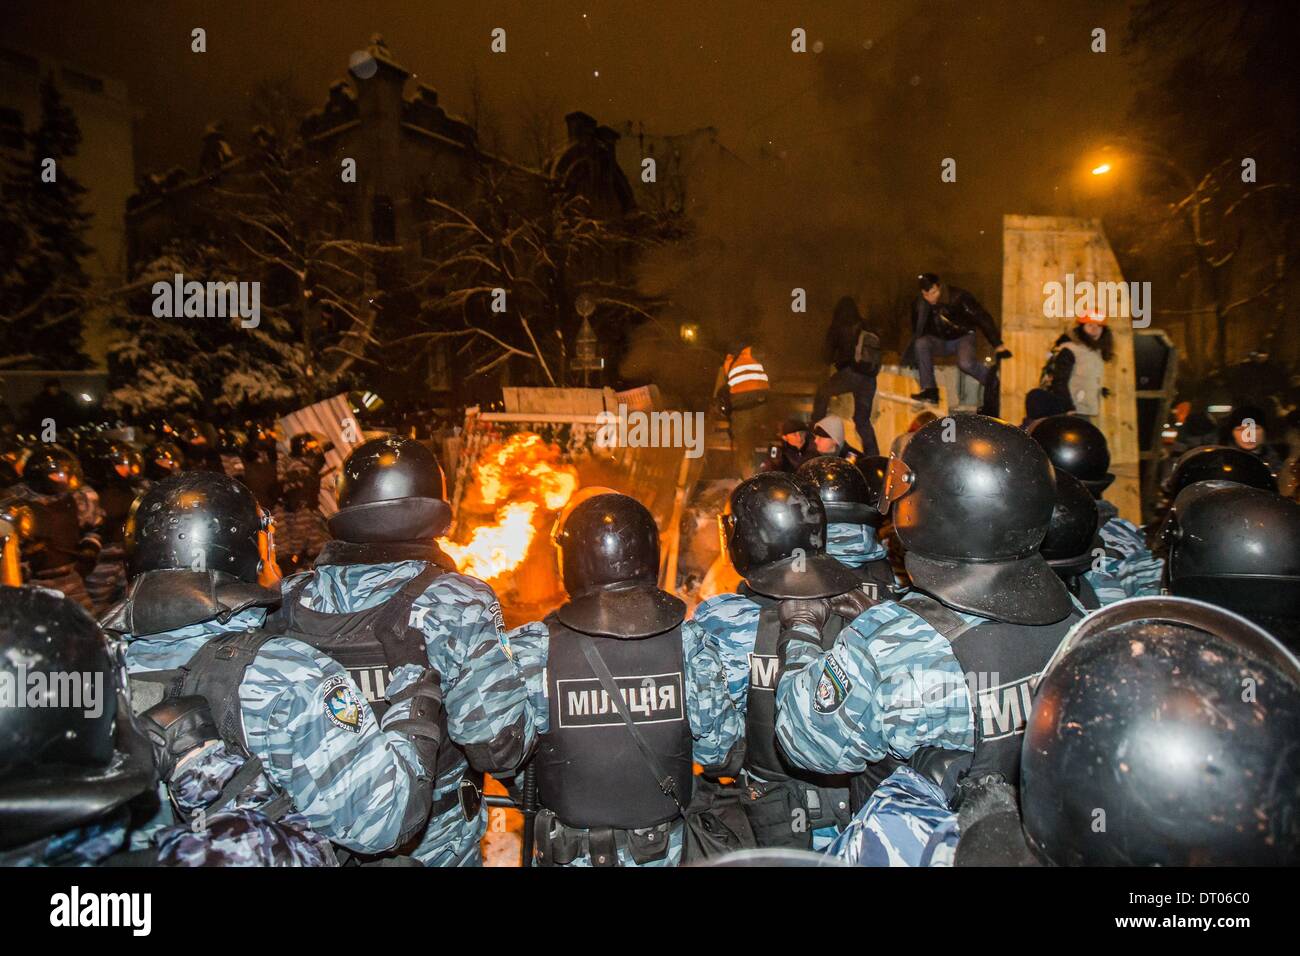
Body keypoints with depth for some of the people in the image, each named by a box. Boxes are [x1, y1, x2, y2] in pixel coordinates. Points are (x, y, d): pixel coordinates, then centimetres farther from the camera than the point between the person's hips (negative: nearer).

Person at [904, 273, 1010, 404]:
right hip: (940, 341, 4)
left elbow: (982, 318, -18)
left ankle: (993, 383, -5)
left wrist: (998, 345, -20)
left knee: (965, 363, -35)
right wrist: (911, 356, 3)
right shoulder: (919, 305, -10)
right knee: (921, 343, -28)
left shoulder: (957, 296, -22)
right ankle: (930, 391, -26)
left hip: (963, 337, -4)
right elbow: (918, 332, 7)